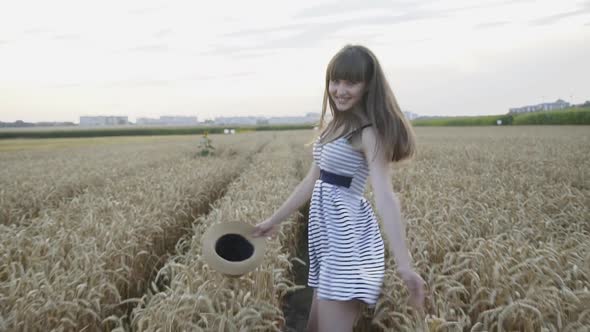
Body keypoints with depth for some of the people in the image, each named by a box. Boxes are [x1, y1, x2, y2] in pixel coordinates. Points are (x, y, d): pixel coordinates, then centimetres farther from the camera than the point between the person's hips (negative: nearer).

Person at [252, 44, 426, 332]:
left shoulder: (369, 132, -14)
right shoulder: (336, 125, 12)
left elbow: (384, 195, -27)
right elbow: (313, 180, 16)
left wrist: (404, 264, -35)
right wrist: (275, 220, 19)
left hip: (348, 236, -9)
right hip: (328, 232, 9)